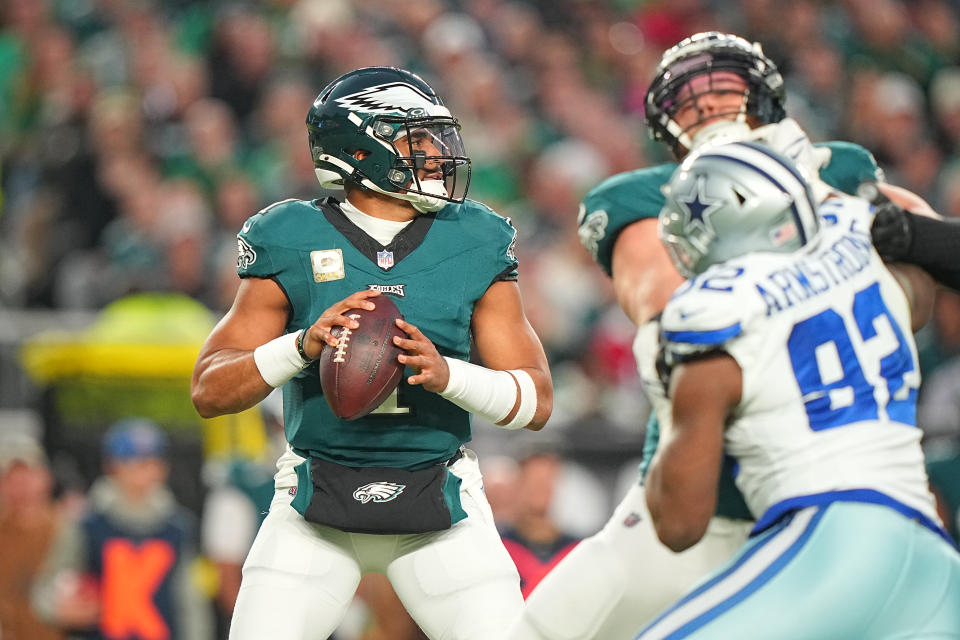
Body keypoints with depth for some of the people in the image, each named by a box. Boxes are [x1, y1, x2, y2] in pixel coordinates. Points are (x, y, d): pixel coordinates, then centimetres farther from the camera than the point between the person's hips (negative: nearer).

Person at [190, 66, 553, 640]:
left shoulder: (475, 246, 0)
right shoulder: (293, 245, -5)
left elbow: (537, 402, -1)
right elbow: (210, 392, -6)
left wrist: (446, 373, -21)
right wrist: (303, 345, -23)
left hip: (441, 507, 1)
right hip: (316, 506, -1)